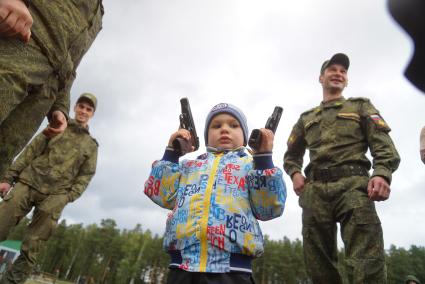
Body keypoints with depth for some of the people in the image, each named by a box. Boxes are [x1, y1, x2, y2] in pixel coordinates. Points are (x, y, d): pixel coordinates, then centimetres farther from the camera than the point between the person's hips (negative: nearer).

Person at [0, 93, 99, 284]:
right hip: (28, 183, 1)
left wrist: (67, 198, -6)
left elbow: (85, 176, 7)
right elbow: (30, 152, 10)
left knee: (31, 248, -3)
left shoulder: (91, 145, 12)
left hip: (54, 195, -1)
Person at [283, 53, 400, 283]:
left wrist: (382, 174, -14)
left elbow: (384, 146, 7)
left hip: (353, 185, -2)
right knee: (319, 265, 4)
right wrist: (295, 173, 7)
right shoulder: (306, 118, 27)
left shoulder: (361, 106, 21)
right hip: (315, 190, 3)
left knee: (367, 264, -14)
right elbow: (292, 155, 29)